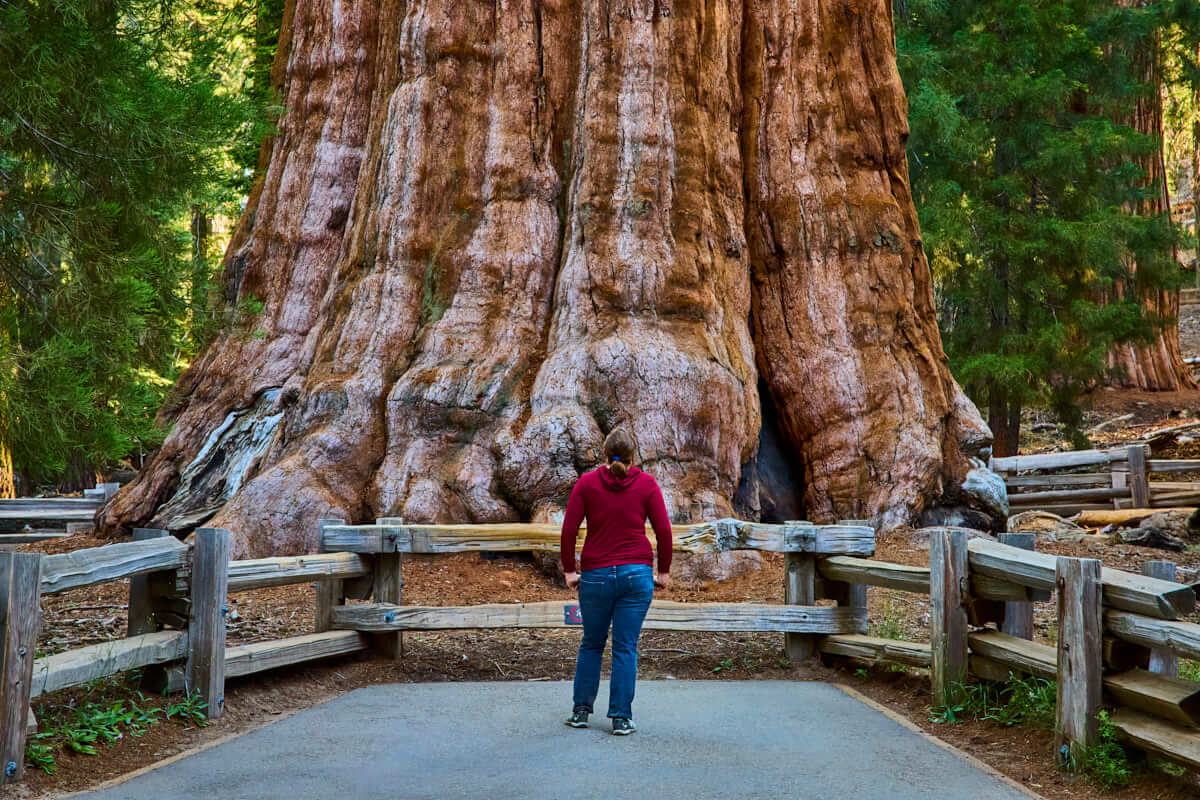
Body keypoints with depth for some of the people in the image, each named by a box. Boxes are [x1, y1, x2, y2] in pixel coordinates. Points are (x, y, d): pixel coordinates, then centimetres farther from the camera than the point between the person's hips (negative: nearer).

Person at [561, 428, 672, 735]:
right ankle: (621, 718, 5)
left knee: (591, 644, 17)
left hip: (595, 574, 1)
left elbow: (569, 530, -4)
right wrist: (664, 572, 6)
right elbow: (664, 530, -3)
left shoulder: (587, 483, 0)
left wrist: (569, 570, 4)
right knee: (626, 648, 4)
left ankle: (581, 711, 20)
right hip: (637, 573, -1)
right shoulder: (646, 483, 0)